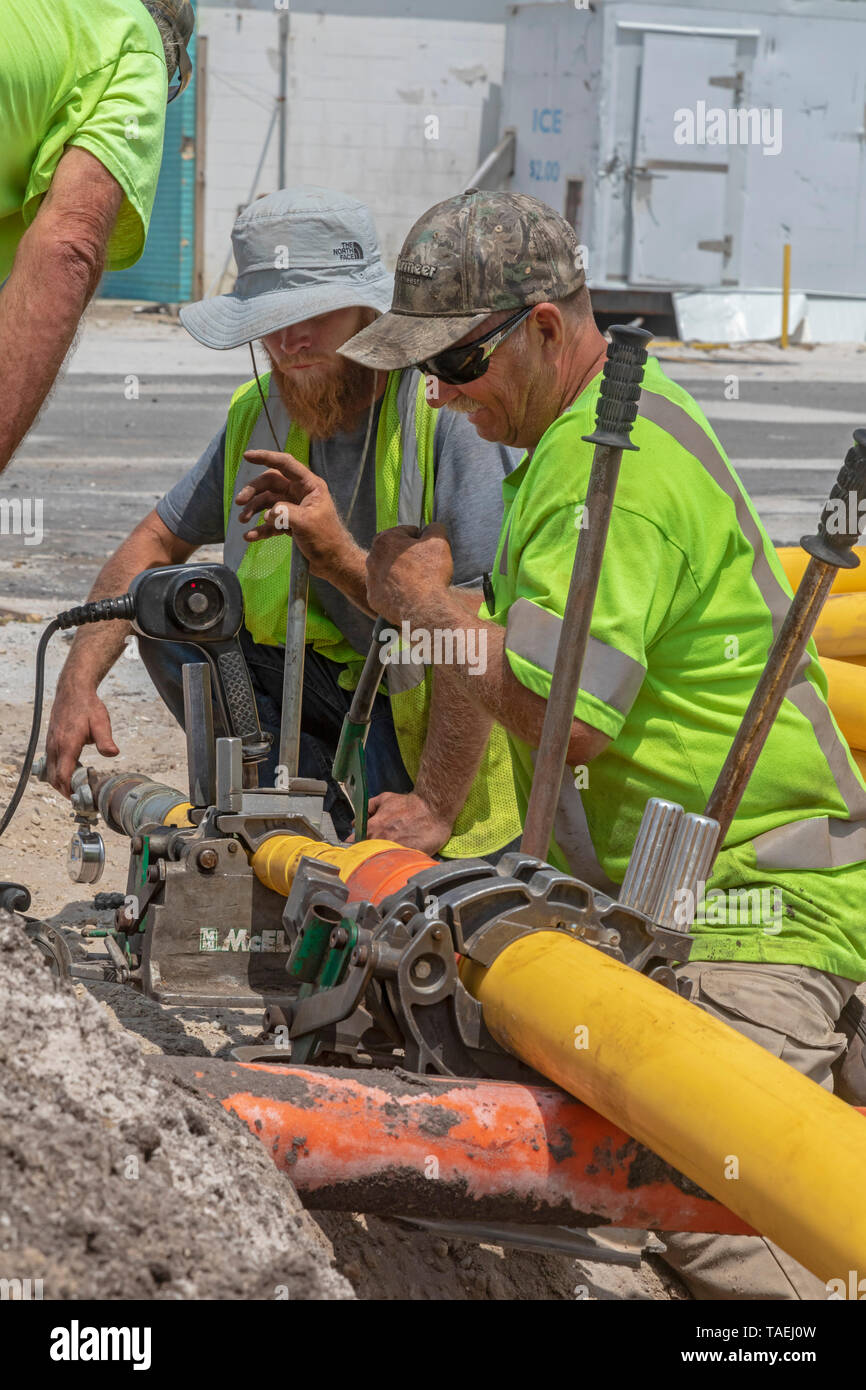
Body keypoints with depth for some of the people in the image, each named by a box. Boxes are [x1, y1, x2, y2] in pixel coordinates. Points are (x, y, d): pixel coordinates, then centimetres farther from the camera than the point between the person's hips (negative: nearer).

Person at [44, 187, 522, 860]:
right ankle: (331, 807, -2)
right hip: (341, 674, 7)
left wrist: (435, 806, -27)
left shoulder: (453, 407, -24)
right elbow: (156, 542, 6)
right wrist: (78, 683, -9)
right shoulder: (261, 413, -2)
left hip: (451, 707, -7)